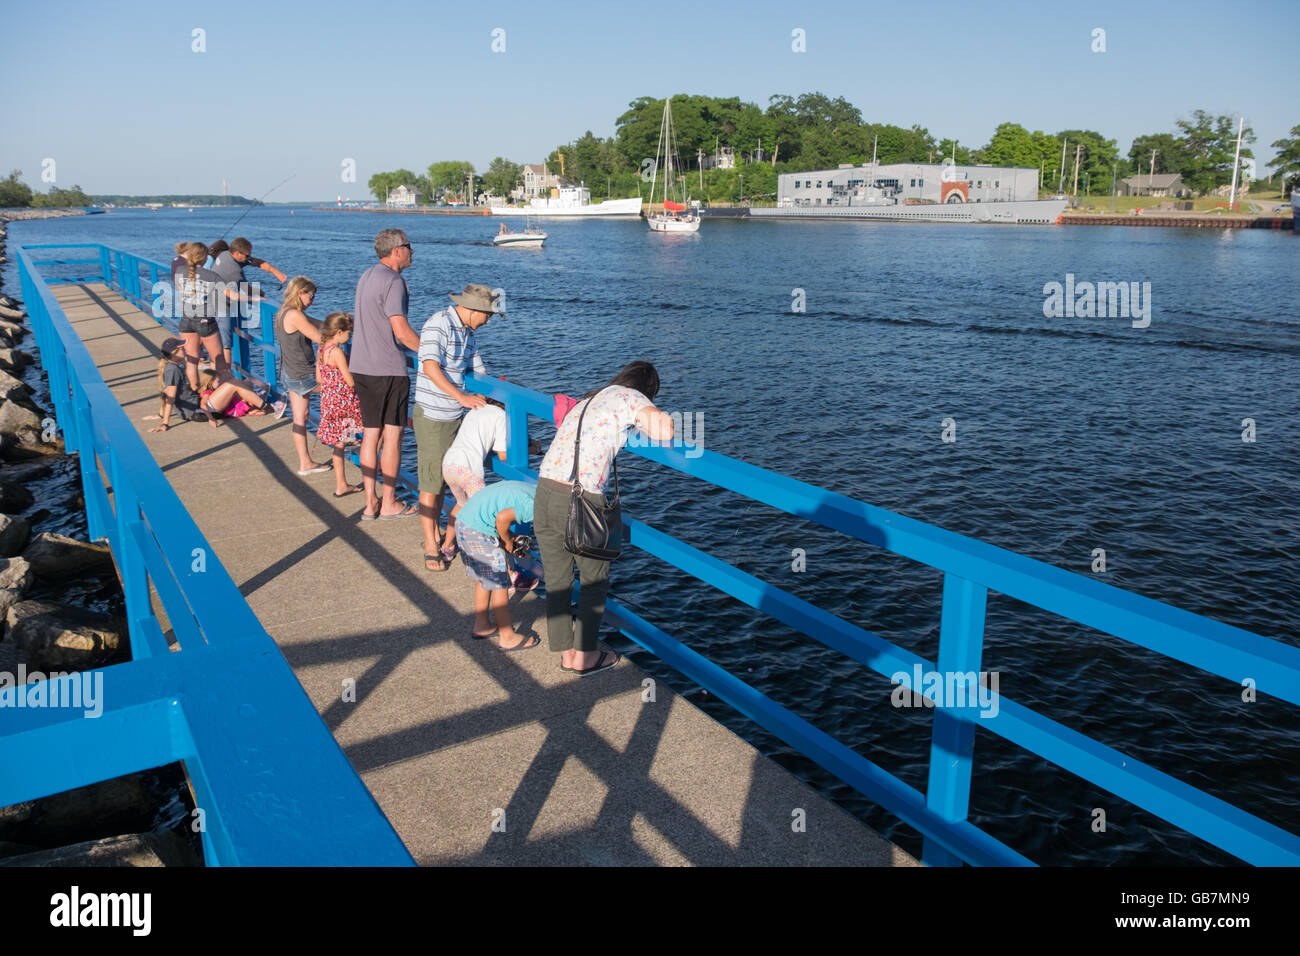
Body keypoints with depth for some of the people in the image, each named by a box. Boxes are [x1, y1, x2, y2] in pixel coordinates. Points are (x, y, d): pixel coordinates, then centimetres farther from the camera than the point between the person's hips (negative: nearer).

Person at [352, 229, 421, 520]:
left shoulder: (366, 276, 15)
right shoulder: (393, 281, -14)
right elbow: (401, 331, -21)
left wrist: (404, 353, 27)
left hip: (361, 367, 9)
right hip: (388, 370, -9)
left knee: (371, 434, 11)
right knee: (392, 436, 1)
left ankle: (370, 502, 16)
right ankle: (389, 503, 8)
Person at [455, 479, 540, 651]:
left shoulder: (532, 489, 12)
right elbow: (502, 517, -27)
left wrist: (509, 536, 9)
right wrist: (507, 542, -8)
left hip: (463, 522, 10)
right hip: (479, 532, -10)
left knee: (484, 578, 23)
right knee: (500, 585, 2)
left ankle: (481, 626, 36)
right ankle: (507, 637, 13)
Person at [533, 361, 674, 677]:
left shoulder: (586, 400, 23)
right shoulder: (629, 397, 1)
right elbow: (664, 429, -13)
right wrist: (642, 422, 8)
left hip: (544, 493, 7)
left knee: (556, 580, 18)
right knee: (595, 580, 15)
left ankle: (565, 652, 33)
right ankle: (584, 656, 25)